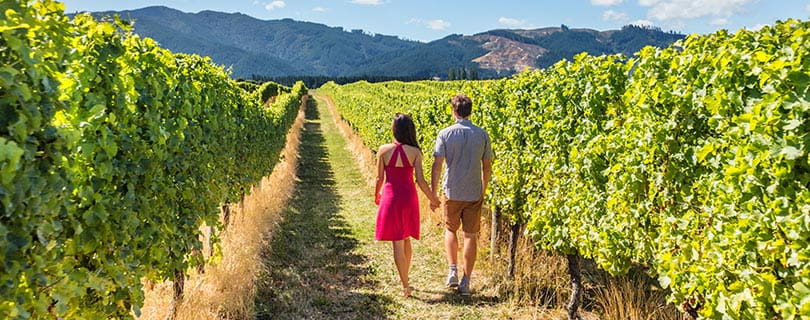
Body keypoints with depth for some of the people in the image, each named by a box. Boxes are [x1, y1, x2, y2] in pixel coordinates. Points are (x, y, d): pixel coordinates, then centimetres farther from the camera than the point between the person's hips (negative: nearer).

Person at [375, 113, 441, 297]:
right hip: (409, 198, 2)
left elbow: (379, 178, -2)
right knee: (406, 241, 20)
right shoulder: (415, 152, -7)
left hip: (390, 197, -2)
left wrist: (376, 195, 17)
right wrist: (432, 198, 7)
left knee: (397, 244, 3)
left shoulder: (384, 150, -8)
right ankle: (404, 280, 33)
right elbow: (420, 180, -8)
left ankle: (405, 285, 2)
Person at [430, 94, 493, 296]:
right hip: (474, 194, 1)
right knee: (471, 235, 7)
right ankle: (466, 281, 10)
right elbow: (487, 166, 4)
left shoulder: (445, 134, -8)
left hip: (452, 192, -1)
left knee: (450, 230, 19)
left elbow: (437, 165, -10)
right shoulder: (482, 135, -1)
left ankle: (453, 271, 8)